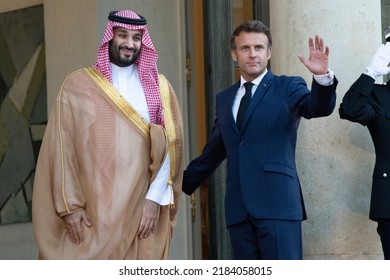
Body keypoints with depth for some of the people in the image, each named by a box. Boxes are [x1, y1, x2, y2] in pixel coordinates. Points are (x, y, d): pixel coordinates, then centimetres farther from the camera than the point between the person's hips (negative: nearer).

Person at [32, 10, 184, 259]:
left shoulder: (158, 87, 10)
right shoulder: (78, 86, 5)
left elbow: (169, 145, 3)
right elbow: (62, 149, 2)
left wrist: (155, 198, -8)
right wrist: (70, 206, -6)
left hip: (144, 210, 1)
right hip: (93, 211, -1)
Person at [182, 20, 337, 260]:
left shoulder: (288, 88, 5)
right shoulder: (224, 99, 19)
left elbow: (319, 107, -13)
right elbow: (213, 151, 26)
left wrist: (322, 76, -33)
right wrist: (183, 184, 27)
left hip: (277, 204, -5)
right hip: (238, 209, 5)